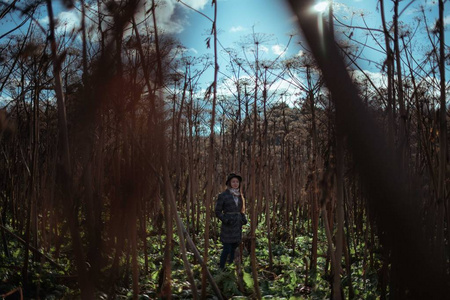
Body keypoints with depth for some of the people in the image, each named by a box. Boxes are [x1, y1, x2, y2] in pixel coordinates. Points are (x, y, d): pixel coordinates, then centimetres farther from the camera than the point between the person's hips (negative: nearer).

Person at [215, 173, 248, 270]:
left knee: (234, 248, 10)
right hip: (228, 227, -6)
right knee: (227, 249, -5)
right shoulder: (223, 196, -8)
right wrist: (225, 220, -17)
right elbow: (217, 211, -6)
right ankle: (221, 268, 7)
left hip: (238, 226, 6)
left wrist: (244, 218, 6)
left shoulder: (240, 196, 11)